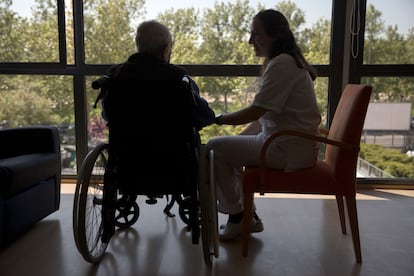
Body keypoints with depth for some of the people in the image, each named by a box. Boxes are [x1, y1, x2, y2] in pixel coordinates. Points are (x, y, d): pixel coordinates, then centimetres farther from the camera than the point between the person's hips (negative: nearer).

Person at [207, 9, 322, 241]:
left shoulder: (281, 64, -17)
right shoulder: (282, 61, 15)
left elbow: (255, 111, -21)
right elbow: (264, 115, 15)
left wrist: (218, 119, -8)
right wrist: (239, 138, 9)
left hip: (290, 148, -10)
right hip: (288, 141, 10)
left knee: (215, 148, -8)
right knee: (229, 149, 15)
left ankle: (237, 217, 7)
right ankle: (246, 215, 17)